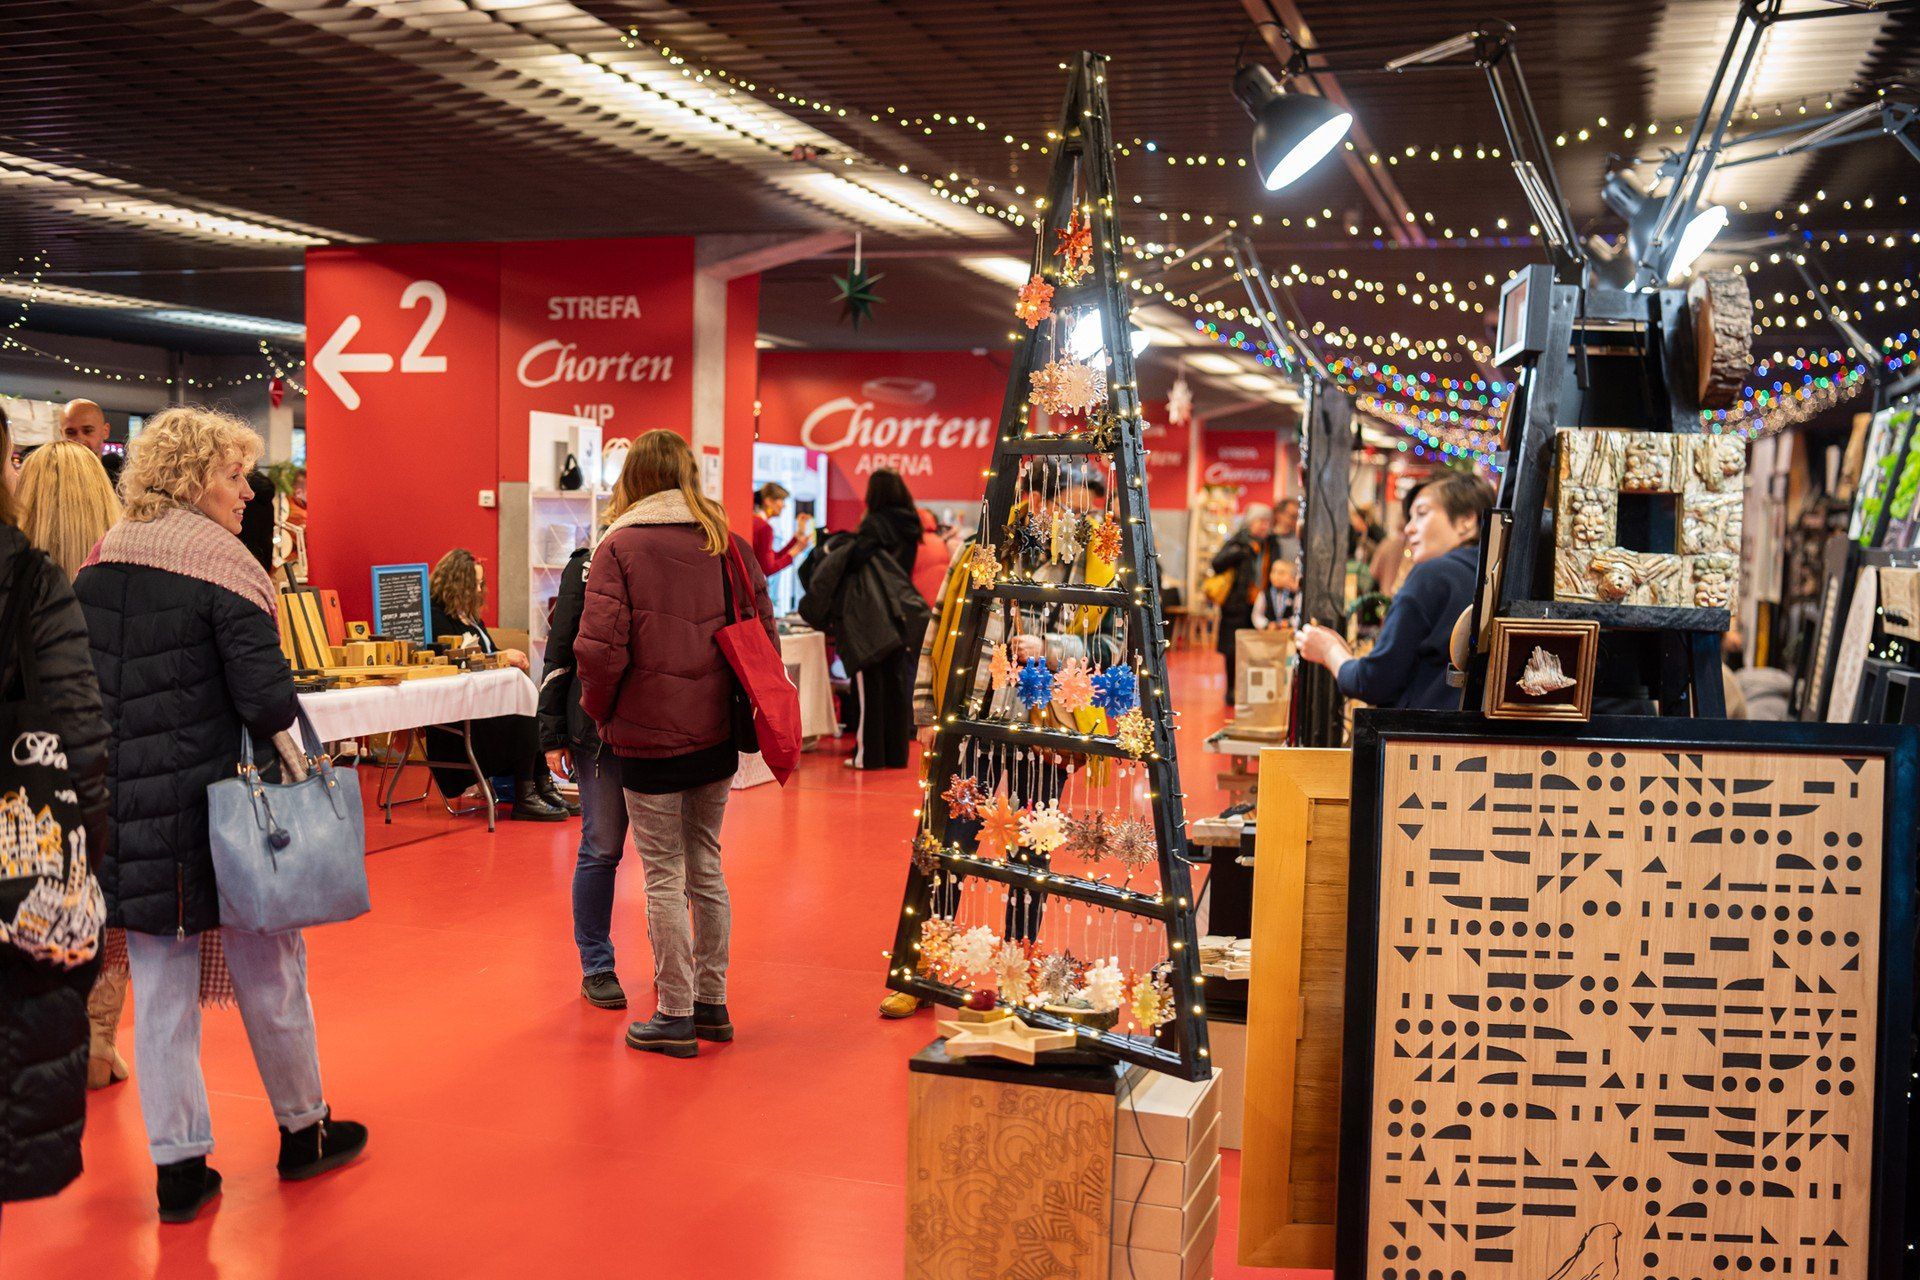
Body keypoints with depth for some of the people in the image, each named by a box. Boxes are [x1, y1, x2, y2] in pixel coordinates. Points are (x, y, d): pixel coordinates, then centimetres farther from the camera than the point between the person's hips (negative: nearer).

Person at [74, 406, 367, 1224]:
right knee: (267, 972, 11)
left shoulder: (95, 567, 7)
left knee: (161, 988, 9)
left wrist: (122, 779, 17)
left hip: (128, 813, 5)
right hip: (217, 804, -5)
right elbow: (264, 694, -17)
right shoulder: (220, 561, -12)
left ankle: (179, 1168, 13)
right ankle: (303, 1132, 26)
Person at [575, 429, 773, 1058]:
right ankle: (711, 1003, 25)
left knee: (664, 877, 4)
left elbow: (600, 650, -16)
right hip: (717, 735, 5)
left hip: (650, 738, -5)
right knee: (706, 869, 16)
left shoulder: (619, 547, -10)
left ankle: (675, 1017, 11)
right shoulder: (727, 545, 3)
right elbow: (765, 635, 4)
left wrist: (600, 711, 2)